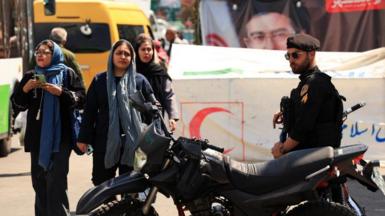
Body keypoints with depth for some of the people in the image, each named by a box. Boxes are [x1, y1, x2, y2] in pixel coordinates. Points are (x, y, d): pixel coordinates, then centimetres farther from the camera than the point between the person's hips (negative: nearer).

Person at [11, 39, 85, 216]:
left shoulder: (67, 74, 2)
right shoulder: (30, 76, 13)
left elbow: (81, 99, -5)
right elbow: (18, 104, 12)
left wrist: (60, 92, -17)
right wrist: (24, 89, -6)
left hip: (60, 136, -4)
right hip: (37, 137, 4)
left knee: (56, 181, -11)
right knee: (39, 181, 7)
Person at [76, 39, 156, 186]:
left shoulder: (139, 80, 4)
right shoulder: (100, 80, 6)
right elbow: (89, 111, 6)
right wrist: (84, 138, 3)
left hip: (132, 142, -1)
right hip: (105, 142, 1)